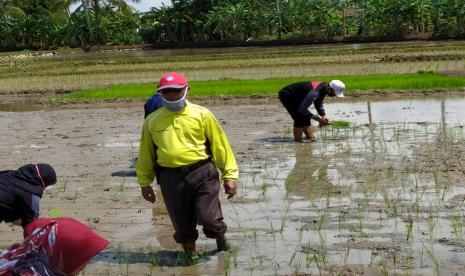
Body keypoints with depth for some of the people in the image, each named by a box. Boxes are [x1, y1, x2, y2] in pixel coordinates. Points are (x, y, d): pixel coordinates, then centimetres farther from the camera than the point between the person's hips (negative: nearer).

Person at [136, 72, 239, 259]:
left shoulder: (201, 114, 2)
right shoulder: (152, 121, 9)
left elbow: (220, 144, 3)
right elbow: (146, 153, 16)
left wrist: (230, 174, 1)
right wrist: (144, 182, 18)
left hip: (201, 173, -2)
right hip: (171, 178, 2)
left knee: (209, 218, -7)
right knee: (182, 222, 6)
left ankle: (220, 236, 29)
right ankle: (189, 248, 36)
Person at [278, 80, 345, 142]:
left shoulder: (324, 88, -6)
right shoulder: (314, 92, -36)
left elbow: (318, 104, 10)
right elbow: (302, 109, -36)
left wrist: (323, 116, -7)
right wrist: (318, 119, -32)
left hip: (295, 97, 10)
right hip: (286, 95, -10)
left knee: (306, 117, 6)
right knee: (300, 118, -16)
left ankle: (310, 138, 9)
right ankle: (298, 141, -12)